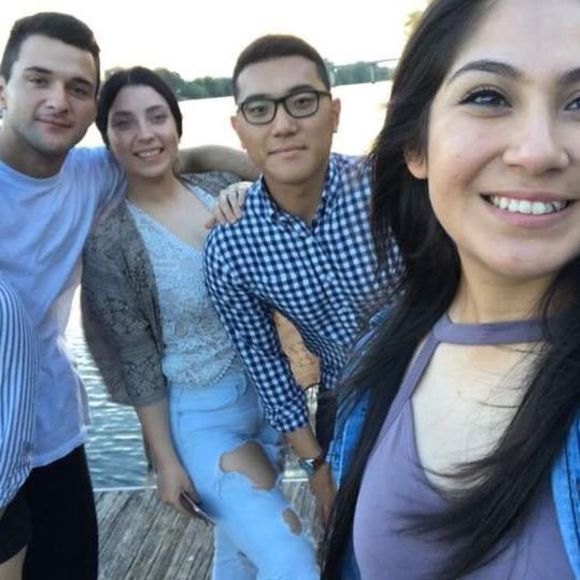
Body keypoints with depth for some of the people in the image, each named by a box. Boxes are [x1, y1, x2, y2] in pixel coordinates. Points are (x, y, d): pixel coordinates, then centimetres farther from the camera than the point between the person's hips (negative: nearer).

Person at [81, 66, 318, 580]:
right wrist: (165, 460, -8)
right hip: (201, 418, -5)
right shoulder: (109, 241, -14)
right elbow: (135, 361, -11)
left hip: (270, 392, 5)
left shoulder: (220, 190, -1)